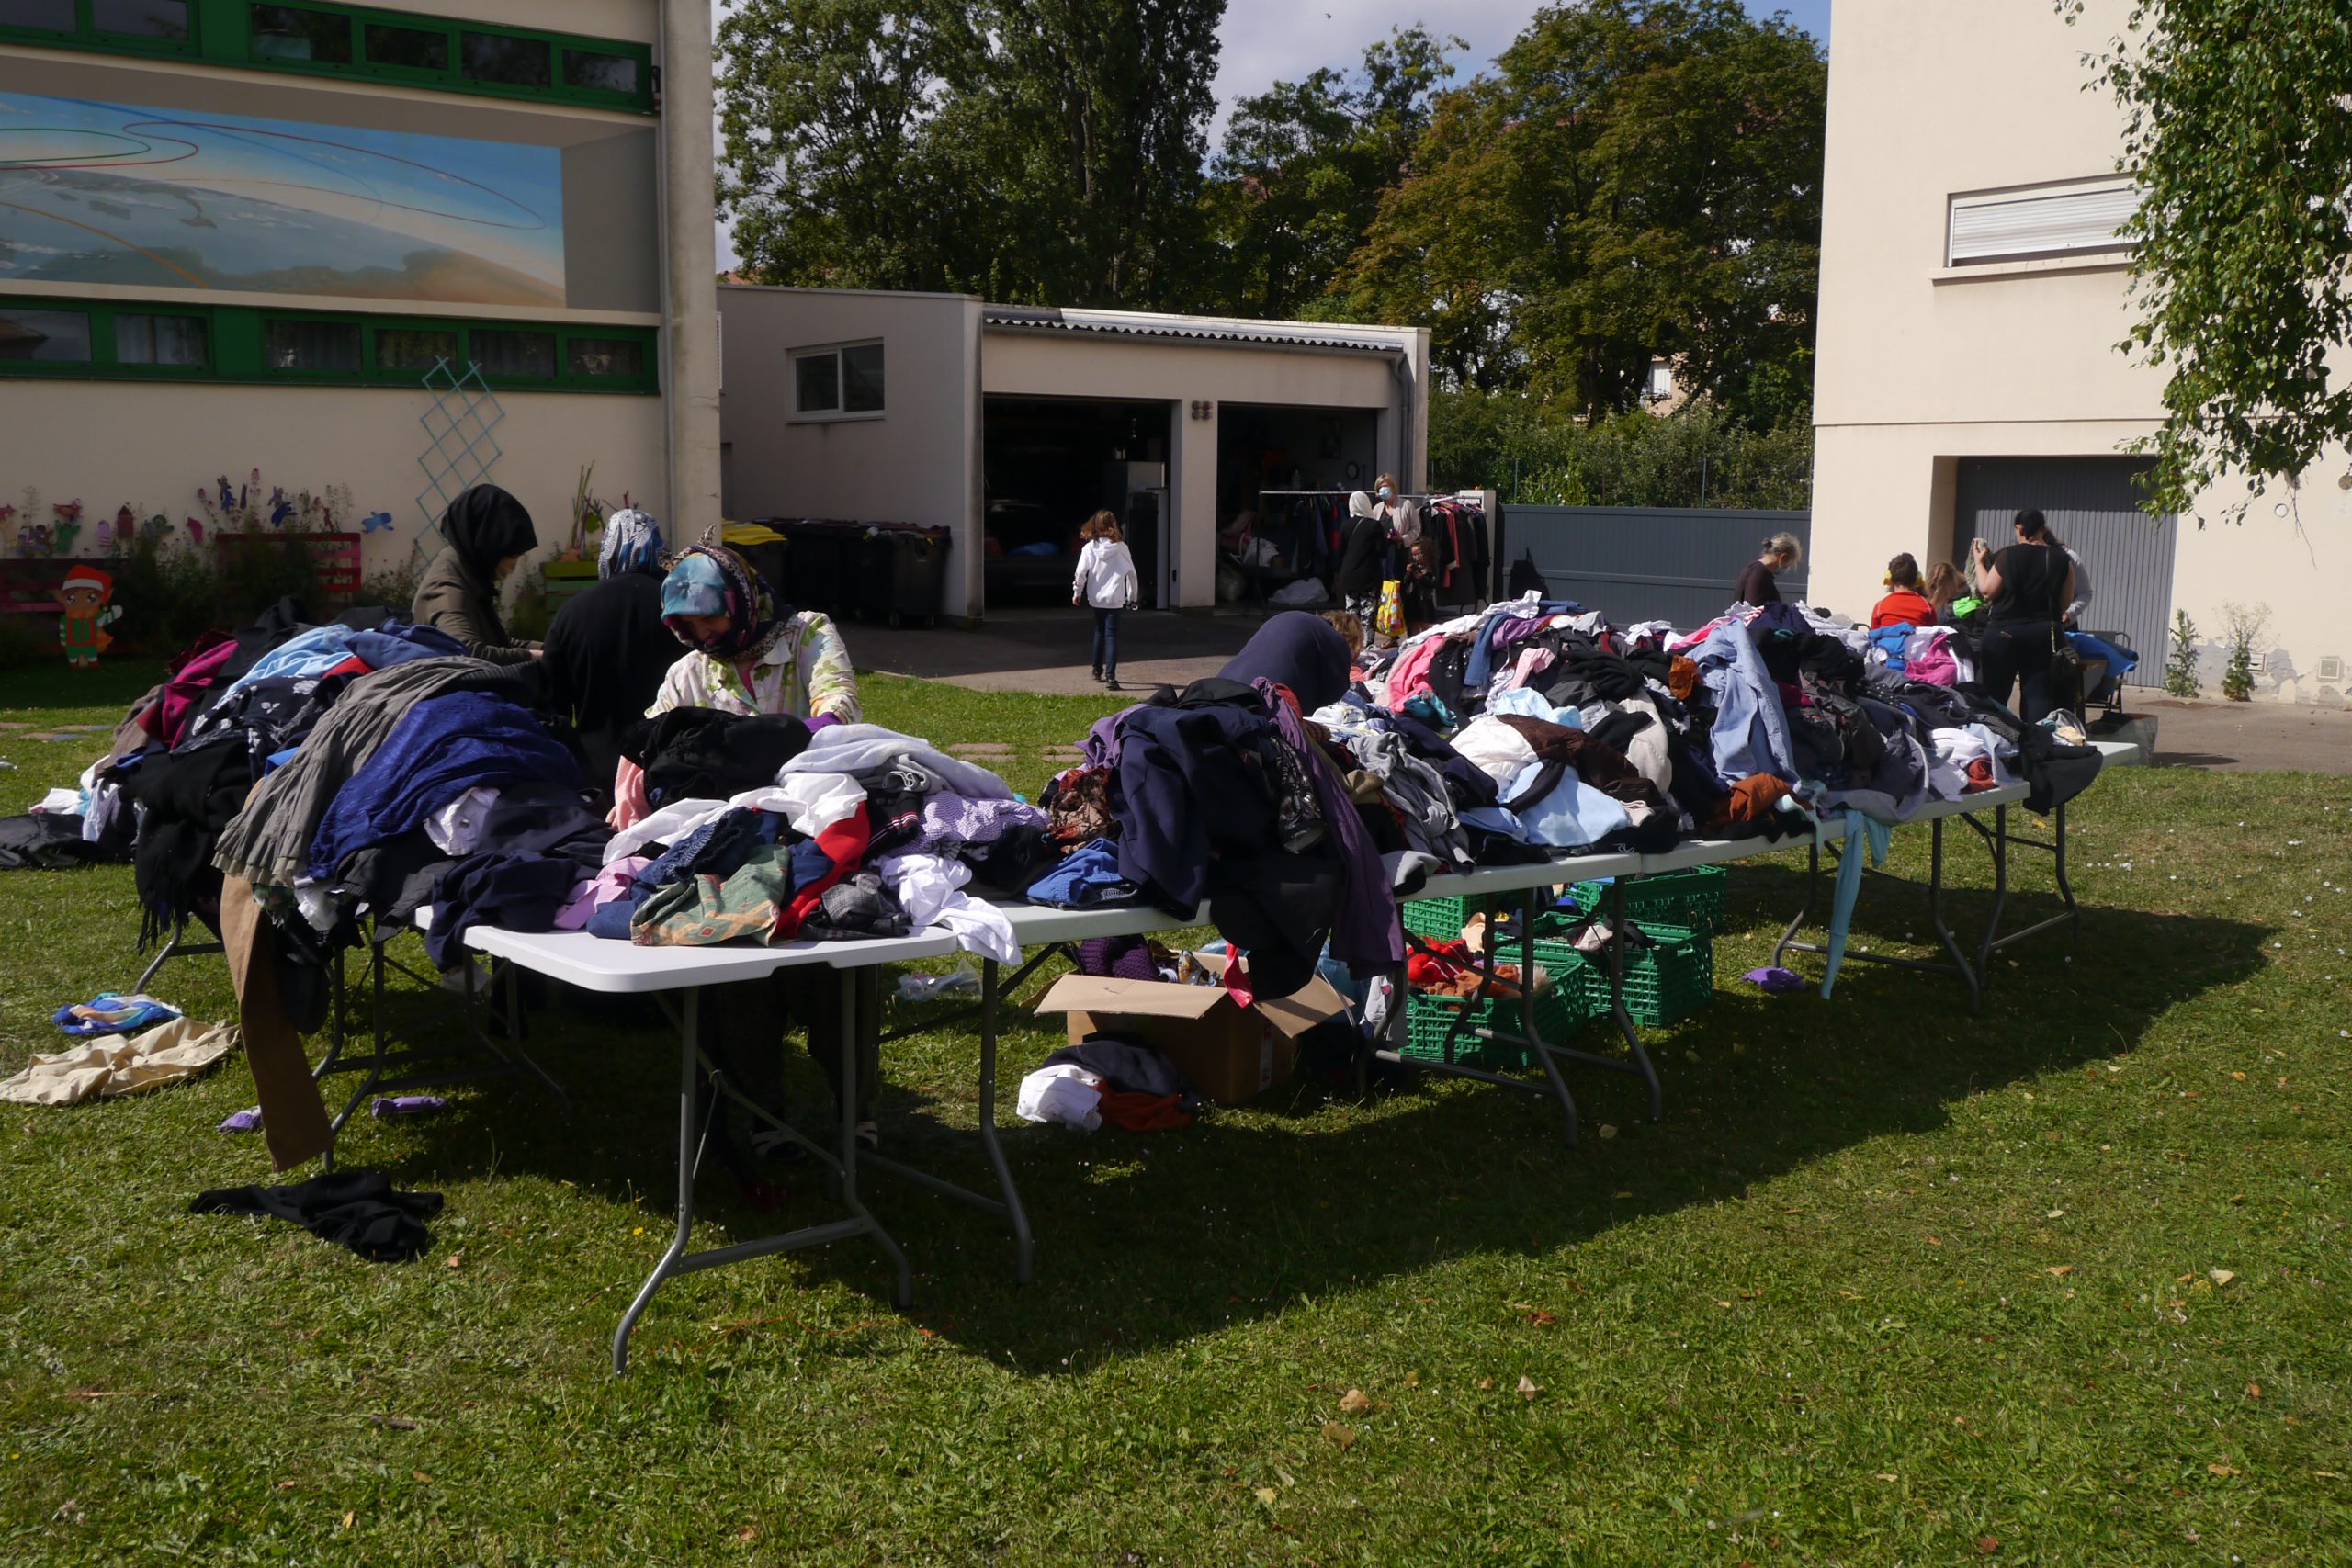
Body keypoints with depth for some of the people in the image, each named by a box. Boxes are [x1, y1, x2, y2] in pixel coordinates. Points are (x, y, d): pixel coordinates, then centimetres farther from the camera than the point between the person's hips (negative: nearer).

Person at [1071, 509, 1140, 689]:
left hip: (1096, 598, 2)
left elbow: (1081, 572, -9)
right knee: (1112, 635, -4)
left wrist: (1077, 593, 3)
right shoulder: (1120, 547, -3)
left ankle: (1097, 670, 29)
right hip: (1114, 599, -2)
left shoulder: (1089, 547, -3)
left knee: (1099, 632, 21)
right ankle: (1110, 676, -16)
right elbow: (1131, 572, 3)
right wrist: (1133, 596, 14)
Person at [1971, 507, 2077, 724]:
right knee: (2039, 696, 4)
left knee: (1993, 694, 6)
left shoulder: (2008, 555, -9)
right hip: (2044, 634, 3)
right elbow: (2066, 602, 6)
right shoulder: (2061, 560, 1)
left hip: (2004, 632, -3)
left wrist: (1980, 562, 9)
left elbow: (1988, 590, -4)